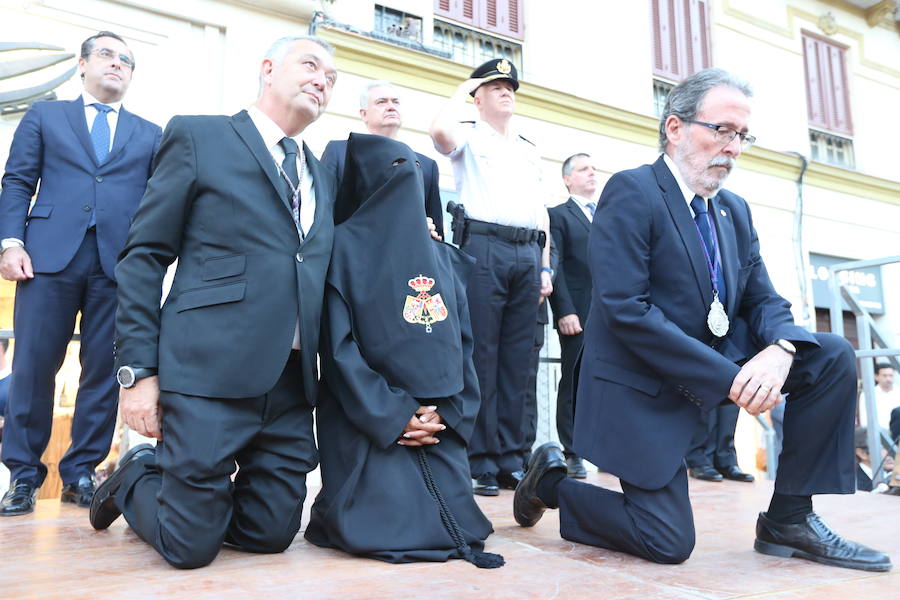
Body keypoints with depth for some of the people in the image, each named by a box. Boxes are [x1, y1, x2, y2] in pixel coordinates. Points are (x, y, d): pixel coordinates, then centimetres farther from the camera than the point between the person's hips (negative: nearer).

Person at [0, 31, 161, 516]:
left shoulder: (150, 135, 19)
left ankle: (80, 472, 12)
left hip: (120, 263, 1)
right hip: (50, 256, -1)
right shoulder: (44, 116, 17)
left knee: (104, 371, 1)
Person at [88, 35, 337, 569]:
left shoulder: (322, 177, 19)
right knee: (191, 546, 1)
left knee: (271, 535, 8)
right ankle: (136, 479, 33)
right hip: (211, 373, -5)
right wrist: (139, 371, -8)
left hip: (292, 384, 6)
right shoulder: (199, 137, 3)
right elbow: (144, 257, -2)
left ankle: (176, 492, 36)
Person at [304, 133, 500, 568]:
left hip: (438, 422, 5)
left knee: (455, 528, -3)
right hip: (368, 425, -5)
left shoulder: (444, 258, 14)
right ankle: (334, 512, 19)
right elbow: (337, 345, -11)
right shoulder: (345, 246, -3)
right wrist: (392, 416, -14)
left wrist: (449, 412, -5)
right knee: (386, 533, -15)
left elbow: (463, 343, 10)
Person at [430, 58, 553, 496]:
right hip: (483, 247, -5)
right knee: (481, 356, -6)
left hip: (527, 254, 5)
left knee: (516, 359, 5)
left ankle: (510, 458, 11)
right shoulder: (468, 137, 10)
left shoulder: (529, 150, 25)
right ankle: (480, 461, 0)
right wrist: (462, 90, 4)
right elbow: (440, 130, -15)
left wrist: (545, 266, 12)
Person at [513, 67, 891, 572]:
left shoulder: (736, 210, 10)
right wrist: (728, 379, -24)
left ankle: (790, 519, 3)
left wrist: (780, 348, -17)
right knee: (668, 544, -6)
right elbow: (625, 310, -24)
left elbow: (764, 301, 8)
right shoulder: (630, 193, -15)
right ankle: (552, 482, 18)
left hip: (720, 361, 8)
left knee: (834, 357, -6)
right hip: (643, 385, -7)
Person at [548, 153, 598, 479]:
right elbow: (554, 267, -5)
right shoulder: (557, 216, 5)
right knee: (573, 384, 2)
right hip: (578, 316, -4)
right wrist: (565, 311, -14)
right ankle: (572, 455, 10)